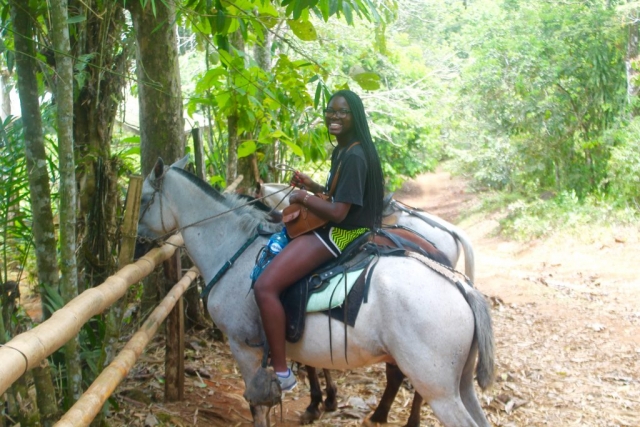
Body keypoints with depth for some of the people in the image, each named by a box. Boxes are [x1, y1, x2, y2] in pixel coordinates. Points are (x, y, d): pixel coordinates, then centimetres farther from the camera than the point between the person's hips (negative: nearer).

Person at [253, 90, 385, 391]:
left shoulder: (354, 156, -19)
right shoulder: (342, 151, 11)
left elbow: (338, 213, -24)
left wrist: (303, 197, -10)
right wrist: (314, 187, 10)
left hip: (340, 235, -11)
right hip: (335, 231, 11)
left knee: (264, 287, -22)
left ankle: (281, 373, -17)